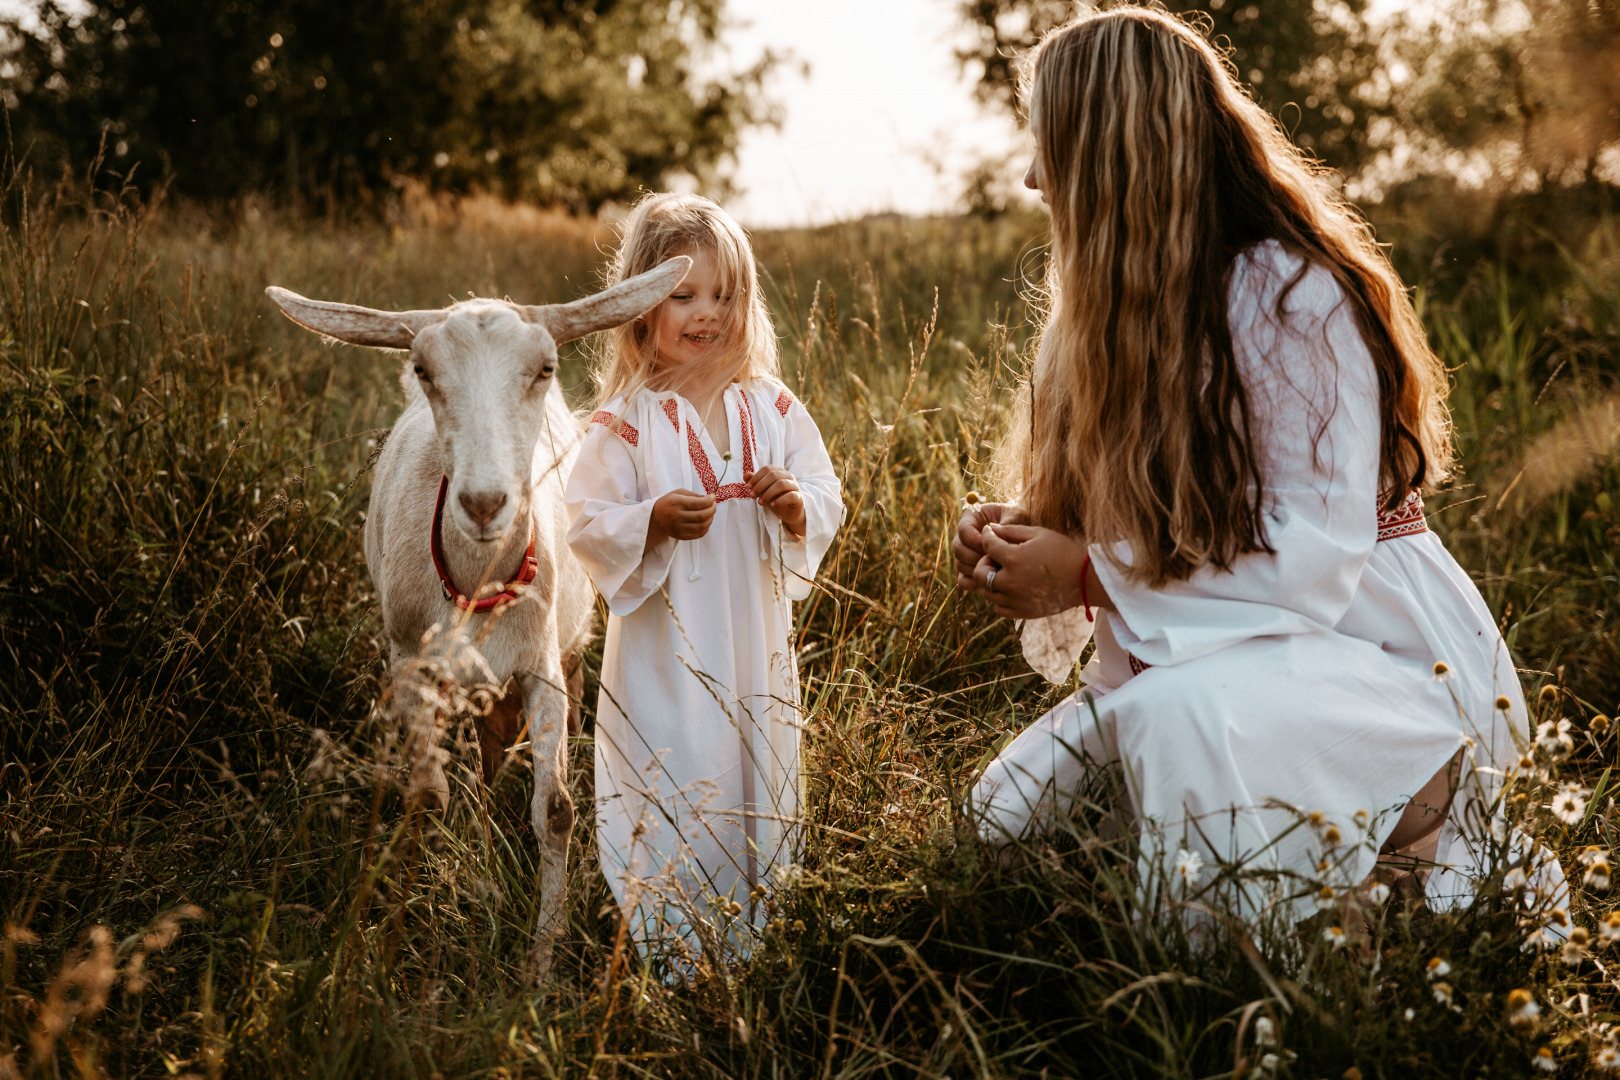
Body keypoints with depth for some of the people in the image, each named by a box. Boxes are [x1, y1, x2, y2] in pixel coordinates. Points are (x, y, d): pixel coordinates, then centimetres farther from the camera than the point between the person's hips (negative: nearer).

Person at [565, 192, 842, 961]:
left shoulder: (772, 408, 4)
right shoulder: (626, 420, -7)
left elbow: (827, 511, 6)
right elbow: (586, 528, -7)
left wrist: (797, 506, -15)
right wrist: (653, 521, -24)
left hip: (756, 646, 4)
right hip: (665, 654, -4)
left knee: (759, 806, 13)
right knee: (667, 808, 0)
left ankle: (755, 950, 28)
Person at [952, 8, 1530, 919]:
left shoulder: (1285, 291, -16)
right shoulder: (1123, 305, 10)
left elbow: (1316, 550, -23)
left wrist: (1090, 577, -22)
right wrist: (1022, 537, -7)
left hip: (1379, 650, -8)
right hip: (1216, 655, 8)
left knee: (1187, 713, -37)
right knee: (1009, 811, -8)